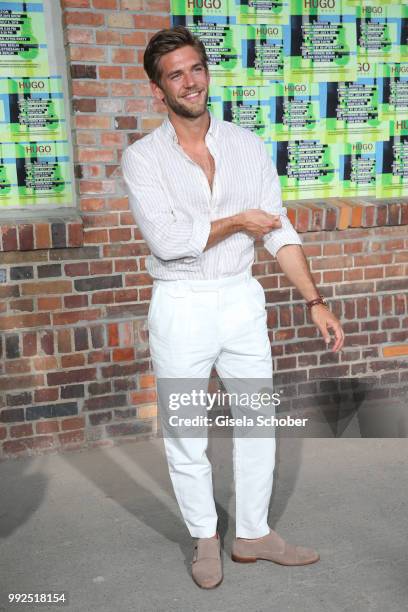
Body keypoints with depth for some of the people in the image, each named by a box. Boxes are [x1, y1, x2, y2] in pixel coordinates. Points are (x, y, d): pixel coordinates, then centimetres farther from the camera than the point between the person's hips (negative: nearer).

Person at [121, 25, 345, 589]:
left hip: (242, 300, 3)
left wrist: (316, 302, -3)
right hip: (180, 307, -2)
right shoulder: (143, 157, -5)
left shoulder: (248, 147, 4)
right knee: (186, 437, 9)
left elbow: (279, 231, 2)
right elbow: (167, 240, -17)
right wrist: (240, 220, -9)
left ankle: (253, 535, 32)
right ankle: (205, 538, 31)